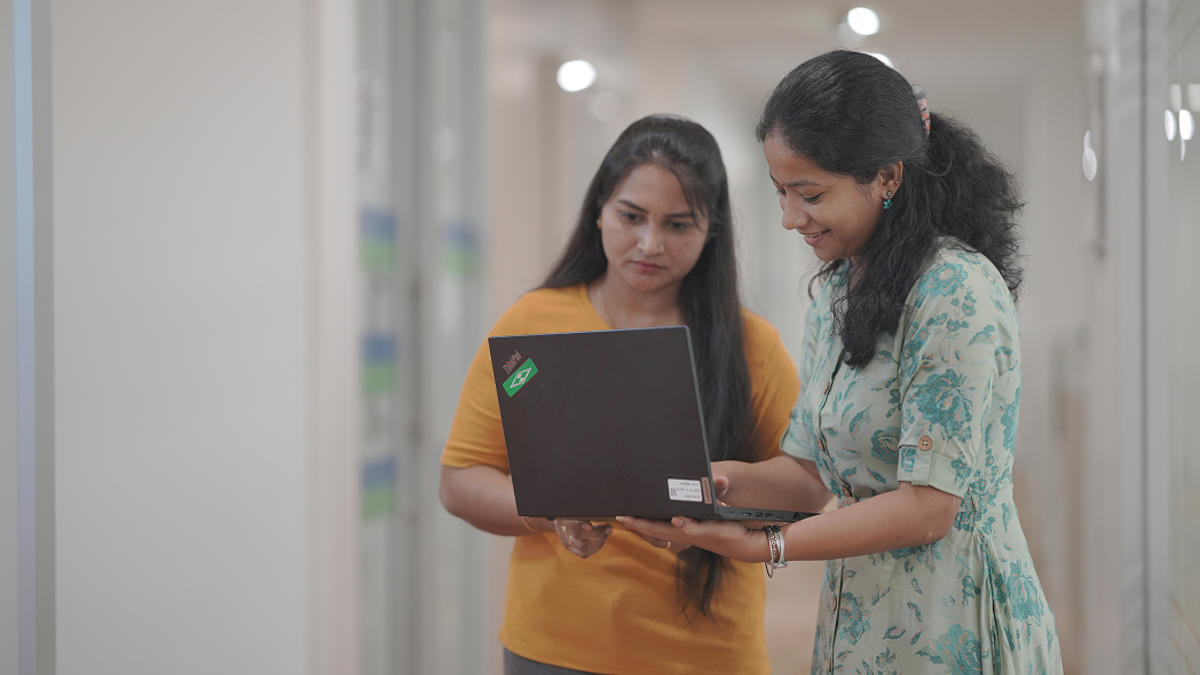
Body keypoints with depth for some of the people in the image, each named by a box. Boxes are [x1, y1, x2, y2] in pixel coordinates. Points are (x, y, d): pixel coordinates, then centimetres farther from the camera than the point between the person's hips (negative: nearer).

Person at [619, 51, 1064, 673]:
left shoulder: (956, 292, -18)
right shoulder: (835, 291, 10)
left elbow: (927, 507, -21)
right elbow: (813, 470, 10)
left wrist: (763, 546, -23)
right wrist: (725, 479, -10)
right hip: (857, 617, 8)